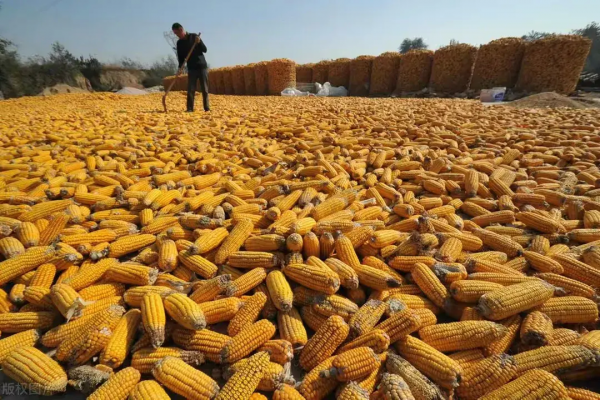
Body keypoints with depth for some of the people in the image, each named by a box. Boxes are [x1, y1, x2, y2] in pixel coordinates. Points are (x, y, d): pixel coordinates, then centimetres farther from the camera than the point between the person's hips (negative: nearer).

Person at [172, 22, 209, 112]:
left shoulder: (194, 36, 0)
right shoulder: (179, 43, 8)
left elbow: (205, 50, -3)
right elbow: (180, 57, 8)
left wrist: (199, 42, -21)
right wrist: (180, 68, -8)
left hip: (202, 66, -2)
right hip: (191, 68, 2)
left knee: (204, 89, -1)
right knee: (190, 89, -6)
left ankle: (207, 108, 3)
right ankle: (190, 108, -4)